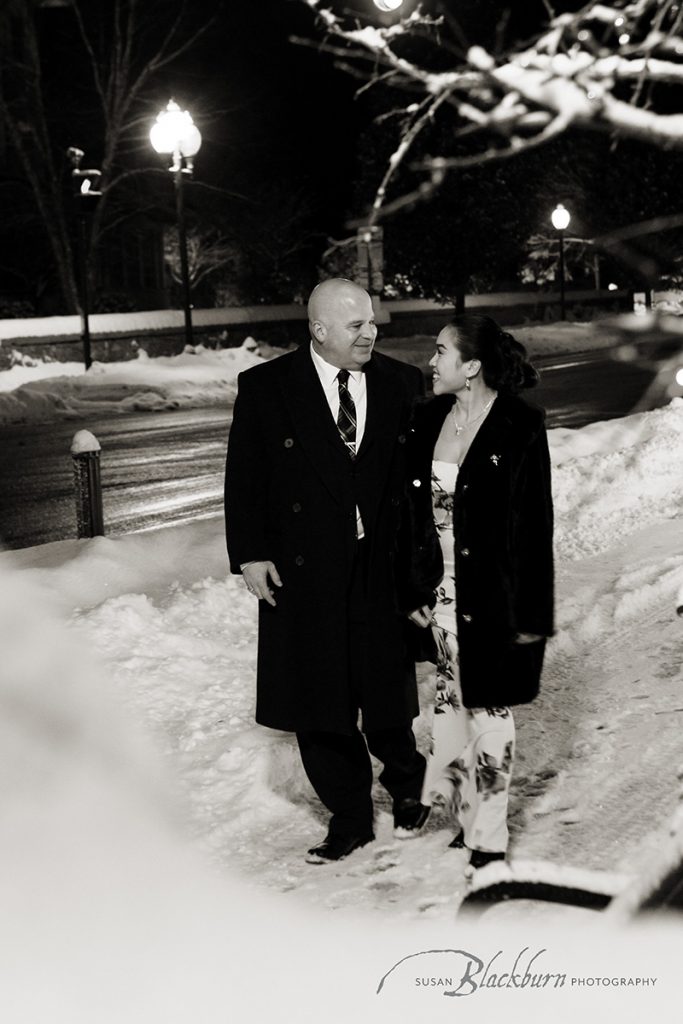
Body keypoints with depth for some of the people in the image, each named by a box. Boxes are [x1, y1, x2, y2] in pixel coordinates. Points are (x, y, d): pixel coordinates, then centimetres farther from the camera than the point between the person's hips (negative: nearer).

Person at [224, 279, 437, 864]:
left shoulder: (403, 384, 2)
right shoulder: (265, 388, -3)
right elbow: (244, 479, 0)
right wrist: (250, 554, -7)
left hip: (383, 569, 1)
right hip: (302, 573, 0)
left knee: (388, 691, 9)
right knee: (320, 707, 7)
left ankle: (406, 782, 37)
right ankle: (349, 818, 22)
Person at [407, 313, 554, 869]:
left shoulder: (520, 426, -13)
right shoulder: (430, 419, 4)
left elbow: (534, 521, -12)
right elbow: (416, 509, 8)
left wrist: (529, 612, -13)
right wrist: (415, 589, 4)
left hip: (494, 596, -5)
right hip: (443, 593, 5)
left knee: (489, 711, 4)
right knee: (451, 704, 12)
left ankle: (489, 838, 15)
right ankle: (467, 816, 26)